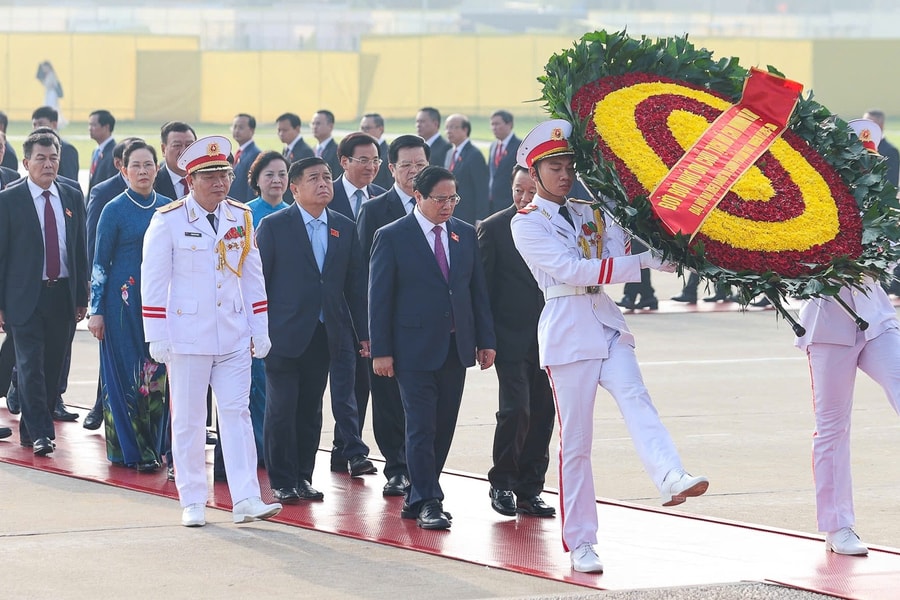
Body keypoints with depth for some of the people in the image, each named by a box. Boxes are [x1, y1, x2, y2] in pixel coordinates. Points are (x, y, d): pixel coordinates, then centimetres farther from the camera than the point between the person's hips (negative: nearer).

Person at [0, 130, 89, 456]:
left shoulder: (72, 198, 9)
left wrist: (82, 298, 8)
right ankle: (40, 433, -7)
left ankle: (32, 428, 18)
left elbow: (80, 250, 12)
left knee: (52, 367, 7)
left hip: (63, 295, 4)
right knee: (31, 365, -8)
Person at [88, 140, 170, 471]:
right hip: (124, 303, -4)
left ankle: (154, 446, 13)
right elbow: (100, 263, -2)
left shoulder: (168, 208, 7)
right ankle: (131, 449, 5)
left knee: (159, 374, 4)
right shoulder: (115, 210, -4)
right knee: (125, 372, -1)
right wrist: (96, 310, -6)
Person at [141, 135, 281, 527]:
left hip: (234, 338, 3)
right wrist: (157, 338, -9)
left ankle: (245, 500, -5)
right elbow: (154, 281, -6)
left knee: (237, 413, -2)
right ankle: (193, 504, 9)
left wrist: (260, 331, 9)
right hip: (187, 337, -3)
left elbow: (253, 277, 12)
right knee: (188, 420, 3)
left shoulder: (242, 218, 7)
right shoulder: (168, 221, -6)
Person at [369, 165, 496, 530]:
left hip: (456, 347, 5)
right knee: (421, 427, -8)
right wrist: (380, 350, -9)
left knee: (444, 427, 8)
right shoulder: (392, 237, -4)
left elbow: (478, 290, 13)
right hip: (416, 347, -5)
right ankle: (426, 503, -6)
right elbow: (379, 298, -5)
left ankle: (418, 498, 17)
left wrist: (486, 340, 7)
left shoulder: (465, 234, 10)